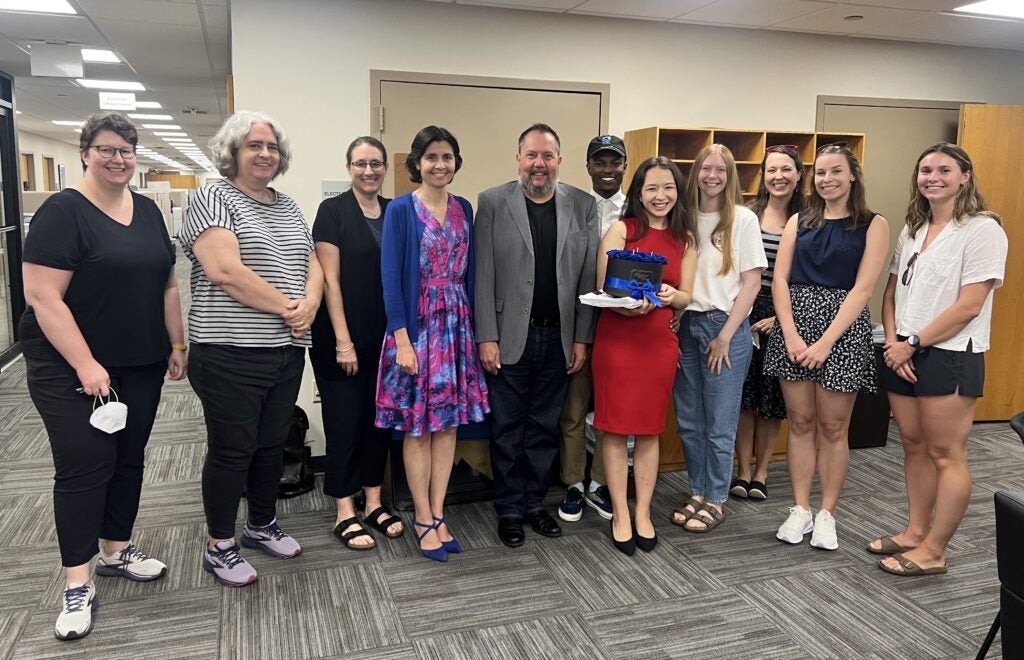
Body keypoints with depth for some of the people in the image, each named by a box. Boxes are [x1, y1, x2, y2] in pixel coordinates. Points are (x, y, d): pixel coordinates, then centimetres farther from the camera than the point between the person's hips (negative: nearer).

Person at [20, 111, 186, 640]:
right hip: (71, 369, -6)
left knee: (129, 460, 14)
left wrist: (177, 345, 9)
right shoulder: (62, 211, -12)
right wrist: (85, 364, -21)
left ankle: (117, 550, 32)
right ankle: (78, 583, 13)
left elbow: (166, 285, 13)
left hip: (141, 367, 6)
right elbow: (42, 297, -17)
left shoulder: (148, 211, 8)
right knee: (83, 468, 0)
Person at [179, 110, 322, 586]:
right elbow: (225, 271, -20)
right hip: (231, 354, -7)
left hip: (287, 351, 7)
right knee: (231, 449, 4)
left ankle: (263, 525, 36)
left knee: (272, 444, 17)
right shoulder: (213, 198, -8)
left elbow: (313, 265, 12)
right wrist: (286, 306, -15)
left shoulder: (288, 207, 14)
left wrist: (309, 304, -9)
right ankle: (219, 547, 21)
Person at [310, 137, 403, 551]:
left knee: (379, 418, 12)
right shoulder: (333, 211, -6)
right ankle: (345, 514, 15)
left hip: (385, 337, 5)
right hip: (342, 338, -5)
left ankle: (373, 502, 25)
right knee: (344, 422, 3)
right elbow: (330, 280, -11)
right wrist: (343, 341, -15)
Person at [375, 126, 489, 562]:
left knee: (448, 423, 7)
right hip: (416, 325, -5)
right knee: (417, 426, 2)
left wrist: (474, 329, 8)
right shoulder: (401, 209, -5)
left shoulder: (464, 209, 9)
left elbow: (468, 273, 12)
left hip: (457, 324, 5)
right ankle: (424, 519, 15)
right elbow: (391, 277, -10)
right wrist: (401, 339, -16)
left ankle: (438, 514, 18)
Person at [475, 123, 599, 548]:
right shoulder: (492, 203, -2)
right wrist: (486, 337, -9)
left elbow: (587, 278, 4)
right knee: (506, 428, 8)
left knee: (544, 427, 12)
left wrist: (581, 338, 1)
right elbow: (483, 276, -5)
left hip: (558, 338, 2)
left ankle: (535, 502, 28)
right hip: (509, 337, -2)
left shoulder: (583, 206, 4)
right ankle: (509, 508, 22)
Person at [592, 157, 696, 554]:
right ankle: (620, 515, 15)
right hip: (617, 339, -3)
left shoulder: (684, 238, 8)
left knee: (650, 430, 10)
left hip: (660, 341, 3)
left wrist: (669, 295, -15)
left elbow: (686, 297, 8)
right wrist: (628, 304, -27)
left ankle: (643, 513, 22)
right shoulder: (621, 229, -3)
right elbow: (603, 289, -7)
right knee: (616, 428, 2)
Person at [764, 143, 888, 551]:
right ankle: (800, 509, 17)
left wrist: (826, 342, -15)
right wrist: (791, 333, -10)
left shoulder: (872, 225, 2)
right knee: (800, 423, 6)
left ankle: (827, 514, 17)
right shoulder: (799, 222, 10)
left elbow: (862, 289, -7)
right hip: (794, 324, 3)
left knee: (833, 428, 4)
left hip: (843, 329, -2)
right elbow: (780, 279, 3)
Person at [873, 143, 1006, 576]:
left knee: (945, 454, 1)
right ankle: (916, 531, 26)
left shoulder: (982, 229, -8)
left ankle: (933, 551, 10)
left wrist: (913, 343, -12)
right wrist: (893, 343, -4)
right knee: (914, 446, 14)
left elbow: (969, 305, -15)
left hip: (950, 356, -7)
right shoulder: (912, 230, 13)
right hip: (903, 355, 7)